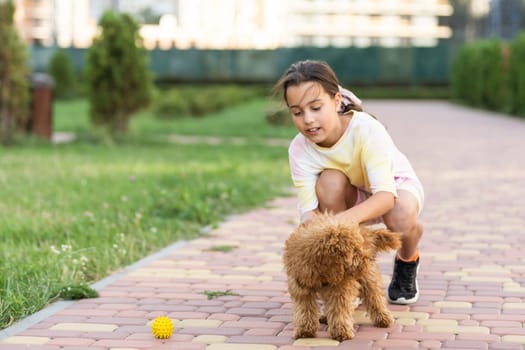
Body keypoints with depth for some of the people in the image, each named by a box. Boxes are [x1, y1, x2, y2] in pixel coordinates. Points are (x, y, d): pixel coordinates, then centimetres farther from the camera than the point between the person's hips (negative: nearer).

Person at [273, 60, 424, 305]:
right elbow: (308, 207, -31)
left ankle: (407, 261, 3)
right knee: (330, 181, -33)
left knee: (402, 217, -38)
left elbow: (385, 195, -43)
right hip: (355, 197, 3)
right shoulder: (299, 149, -24)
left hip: (395, 185, -2)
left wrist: (350, 216, -63)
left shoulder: (367, 130, -35)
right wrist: (309, 221, -56)